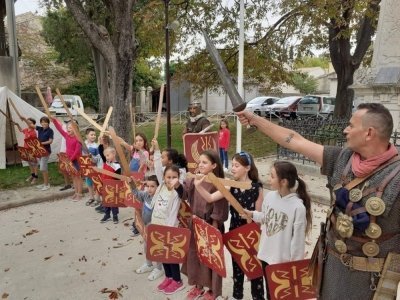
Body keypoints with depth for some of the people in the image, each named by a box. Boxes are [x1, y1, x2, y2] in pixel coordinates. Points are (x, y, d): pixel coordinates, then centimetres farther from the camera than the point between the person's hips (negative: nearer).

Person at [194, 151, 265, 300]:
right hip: (234, 231, 4)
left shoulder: (257, 187, -13)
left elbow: (259, 214, -8)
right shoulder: (231, 186, -5)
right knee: (236, 263, 19)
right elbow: (210, 198, -15)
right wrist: (198, 186, -29)